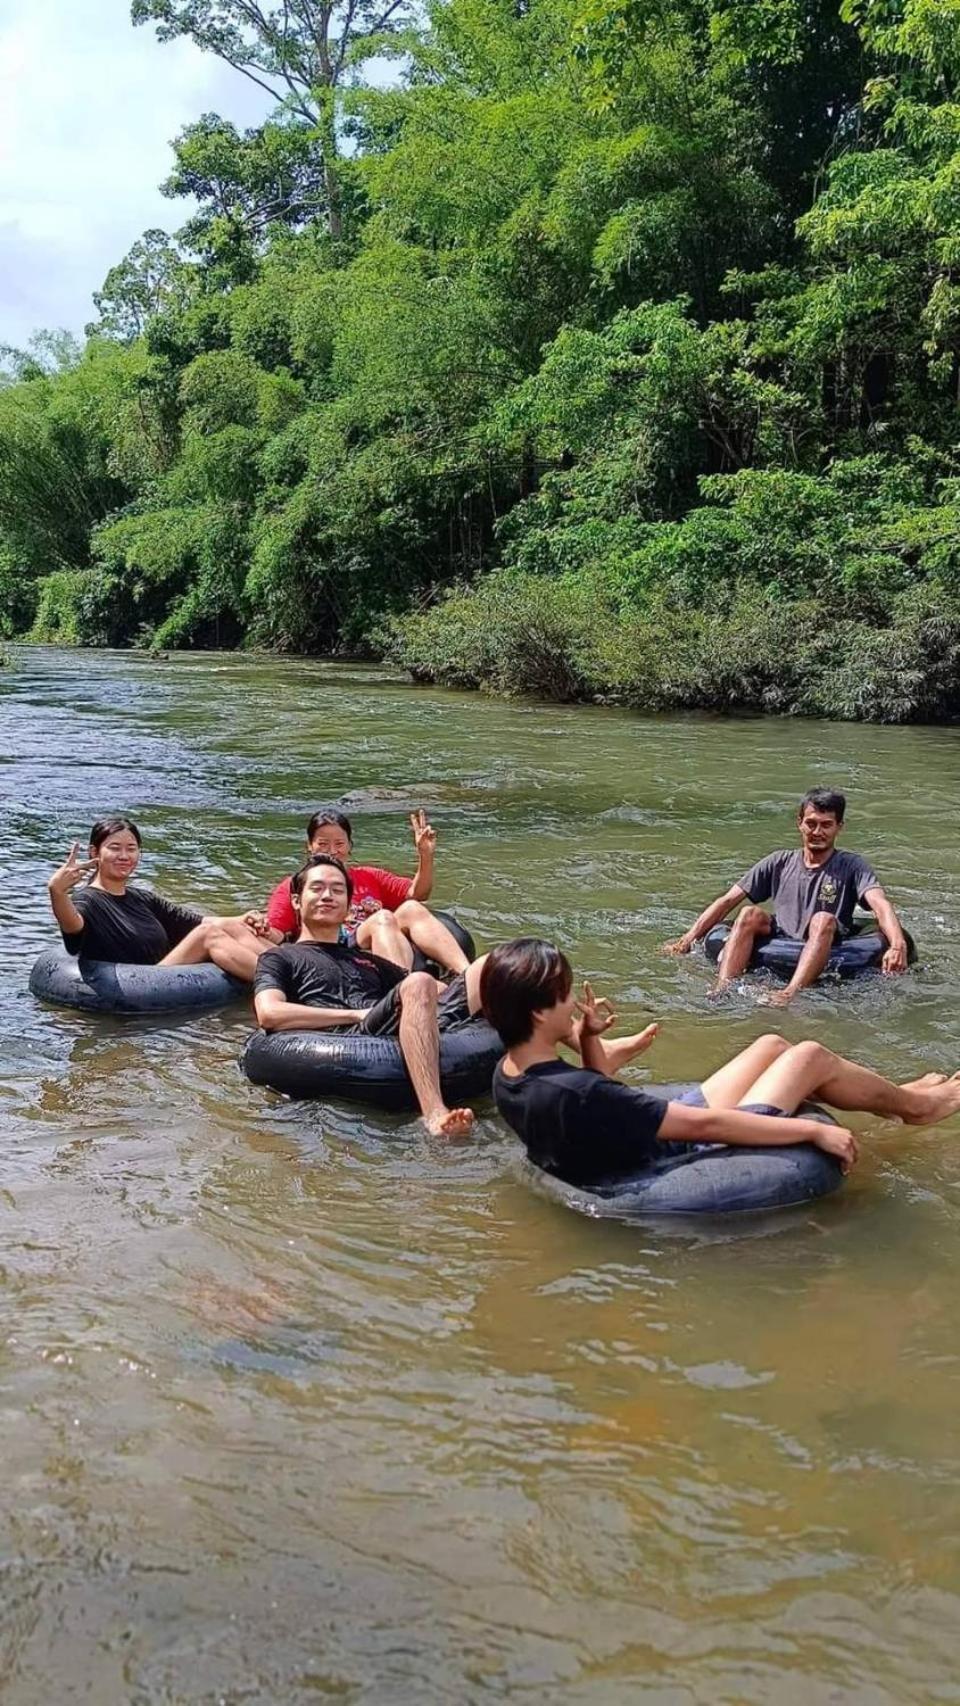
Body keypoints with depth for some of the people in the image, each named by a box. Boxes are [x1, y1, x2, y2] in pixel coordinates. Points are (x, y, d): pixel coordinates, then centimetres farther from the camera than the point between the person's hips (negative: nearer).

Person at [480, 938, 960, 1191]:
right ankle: (914, 1104, 32)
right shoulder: (574, 1095, -37)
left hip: (669, 1140, 9)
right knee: (811, 1056, 4)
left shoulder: (509, 1079, -8)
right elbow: (704, 1124, -32)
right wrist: (814, 1130, -25)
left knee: (771, 1045, 17)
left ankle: (897, 1097, 37)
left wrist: (588, 1039, -8)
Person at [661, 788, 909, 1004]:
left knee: (824, 920, -31)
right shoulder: (779, 863, 12)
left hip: (824, 957, -2)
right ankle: (722, 990, -37)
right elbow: (727, 901, 8)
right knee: (750, 914, -22)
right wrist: (688, 939, -2)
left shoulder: (851, 866, 5)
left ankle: (790, 994, -49)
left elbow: (880, 905, -14)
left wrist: (897, 945, -35)